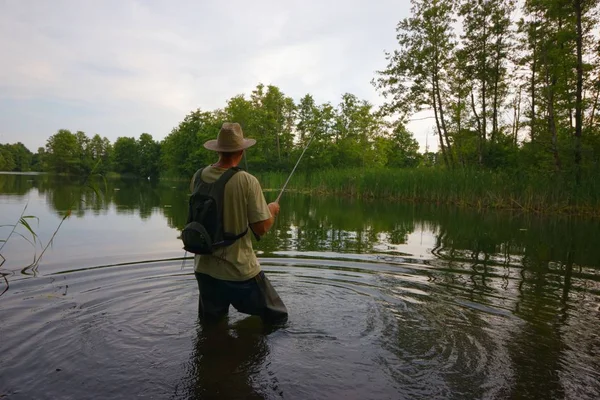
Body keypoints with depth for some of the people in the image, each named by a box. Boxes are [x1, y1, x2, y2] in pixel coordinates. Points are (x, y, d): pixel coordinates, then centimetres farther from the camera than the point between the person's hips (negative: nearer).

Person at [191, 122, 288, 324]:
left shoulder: (199, 177, -2)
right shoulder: (247, 181, -18)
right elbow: (261, 228, -16)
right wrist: (272, 211, 4)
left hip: (205, 268, 5)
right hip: (240, 270, -5)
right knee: (277, 319, 15)